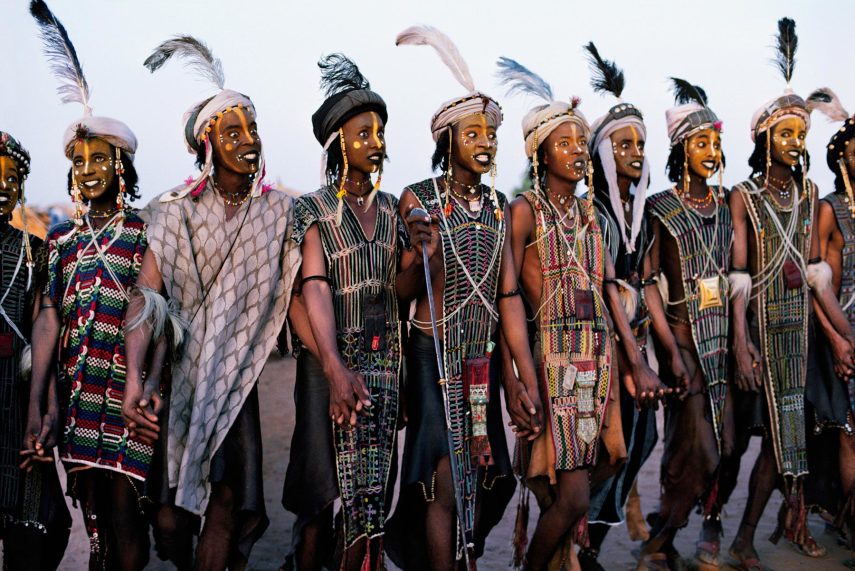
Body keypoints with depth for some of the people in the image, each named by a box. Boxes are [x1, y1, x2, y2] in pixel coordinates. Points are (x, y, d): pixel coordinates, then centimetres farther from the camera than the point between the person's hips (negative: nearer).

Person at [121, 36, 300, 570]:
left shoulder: (280, 211, 2)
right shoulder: (177, 210, -2)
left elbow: (291, 298, 2)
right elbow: (147, 294, -12)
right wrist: (135, 377, -25)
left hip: (238, 374, 1)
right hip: (180, 372, 0)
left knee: (227, 497, -2)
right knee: (173, 506, 4)